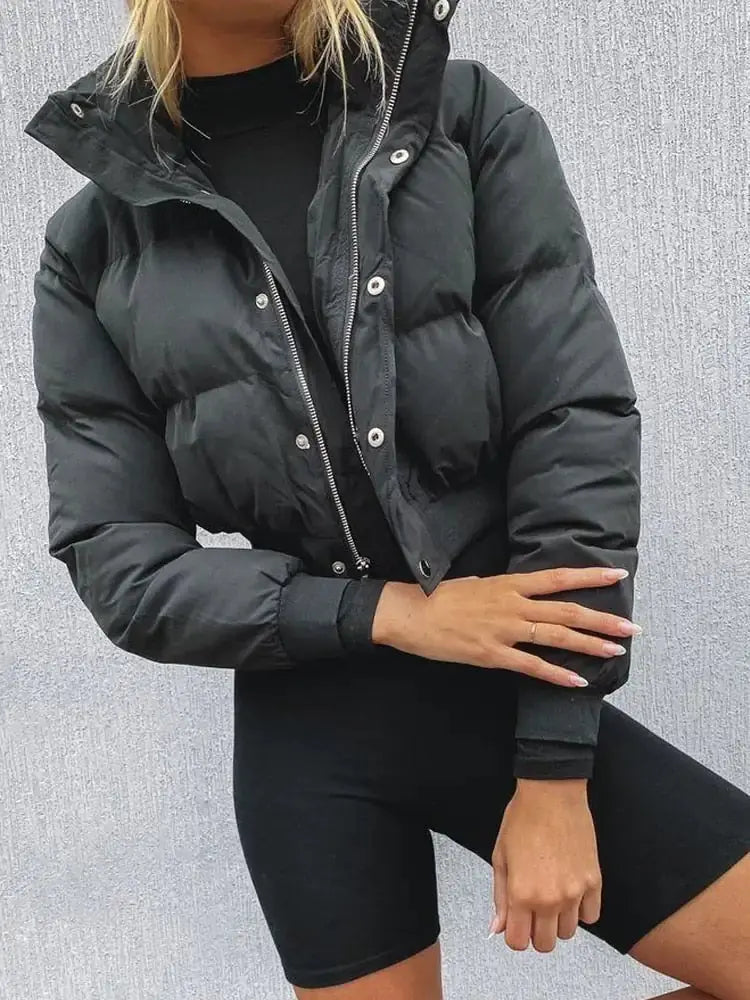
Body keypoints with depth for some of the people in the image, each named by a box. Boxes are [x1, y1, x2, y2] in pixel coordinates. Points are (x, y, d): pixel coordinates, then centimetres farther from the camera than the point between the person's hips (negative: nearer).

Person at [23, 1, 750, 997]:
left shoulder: (465, 117, -3)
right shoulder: (94, 244, -1)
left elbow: (580, 430, -8)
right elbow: (120, 566, -3)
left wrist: (554, 773, -11)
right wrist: (388, 611, -16)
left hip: (516, 696, 1)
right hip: (308, 740, 0)